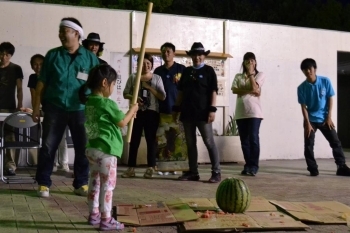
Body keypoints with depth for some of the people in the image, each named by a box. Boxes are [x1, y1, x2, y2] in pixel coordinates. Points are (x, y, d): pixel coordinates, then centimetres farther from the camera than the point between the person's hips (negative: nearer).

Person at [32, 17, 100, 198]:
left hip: (81, 110, 0)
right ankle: (43, 184, 10)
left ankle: (81, 184, 17)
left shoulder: (90, 58, 3)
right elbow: (42, 82, 5)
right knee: (48, 146, 1)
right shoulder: (52, 55, 4)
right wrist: (37, 106, 1)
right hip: (55, 108, 0)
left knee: (83, 148, 5)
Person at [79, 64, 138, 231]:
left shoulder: (89, 102, 9)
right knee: (107, 185, -2)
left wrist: (128, 115, 19)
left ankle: (94, 214, 25)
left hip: (92, 148, 9)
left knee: (94, 183, 16)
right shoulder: (107, 103, -16)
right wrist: (132, 110, 9)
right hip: (105, 150, -9)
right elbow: (122, 122, -6)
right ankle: (106, 220, 2)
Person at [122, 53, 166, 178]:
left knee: (151, 139, 2)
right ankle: (131, 168, 7)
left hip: (152, 112, -1)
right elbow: (125, 93, 5)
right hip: (137, 112, 1)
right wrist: (134, 98, -15)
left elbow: (163, 96, -2)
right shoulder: (133, 77, 5)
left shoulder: (157, 78, 4)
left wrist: (149, 87, -12)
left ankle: (150, 168, 7)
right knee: (134, 139, 2)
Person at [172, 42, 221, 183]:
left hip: (203, 113, -5)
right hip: (187, 113, 6)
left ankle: (216, 172, -1)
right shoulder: (186, 71, 14)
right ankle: (193, 172, 15)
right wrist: (176, 108, 12)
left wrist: (212, 109, -14)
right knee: (190, 143, 8)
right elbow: (180, 91, 17)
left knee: (209, 142, -4)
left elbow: (213, 91, -6)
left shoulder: (208, 71, 0)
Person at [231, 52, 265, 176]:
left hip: (254, 111, -3)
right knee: (244, 140, 4)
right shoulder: (238, 76, 15)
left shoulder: (260, 75, 8)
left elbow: (254, 88, -9)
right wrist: (250, 91, -11)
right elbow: (234, 90, -3)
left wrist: (250, 73, -4)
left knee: (253, 138, -11)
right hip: (240, 112, 3)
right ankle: (248, 165, 11)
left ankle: (253, 166, -6)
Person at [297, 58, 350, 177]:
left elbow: (330, 99, -2)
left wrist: (329, 117, -7)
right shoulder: (302, 87, -9)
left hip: (325, 119, 0)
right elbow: (303, 106, -7)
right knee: (308, 145, -5)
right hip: (310, 120, 0)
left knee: (335, 142, -1)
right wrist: (307, 123, -13)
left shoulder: (325, 81, -8)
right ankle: (313, 169, 3)